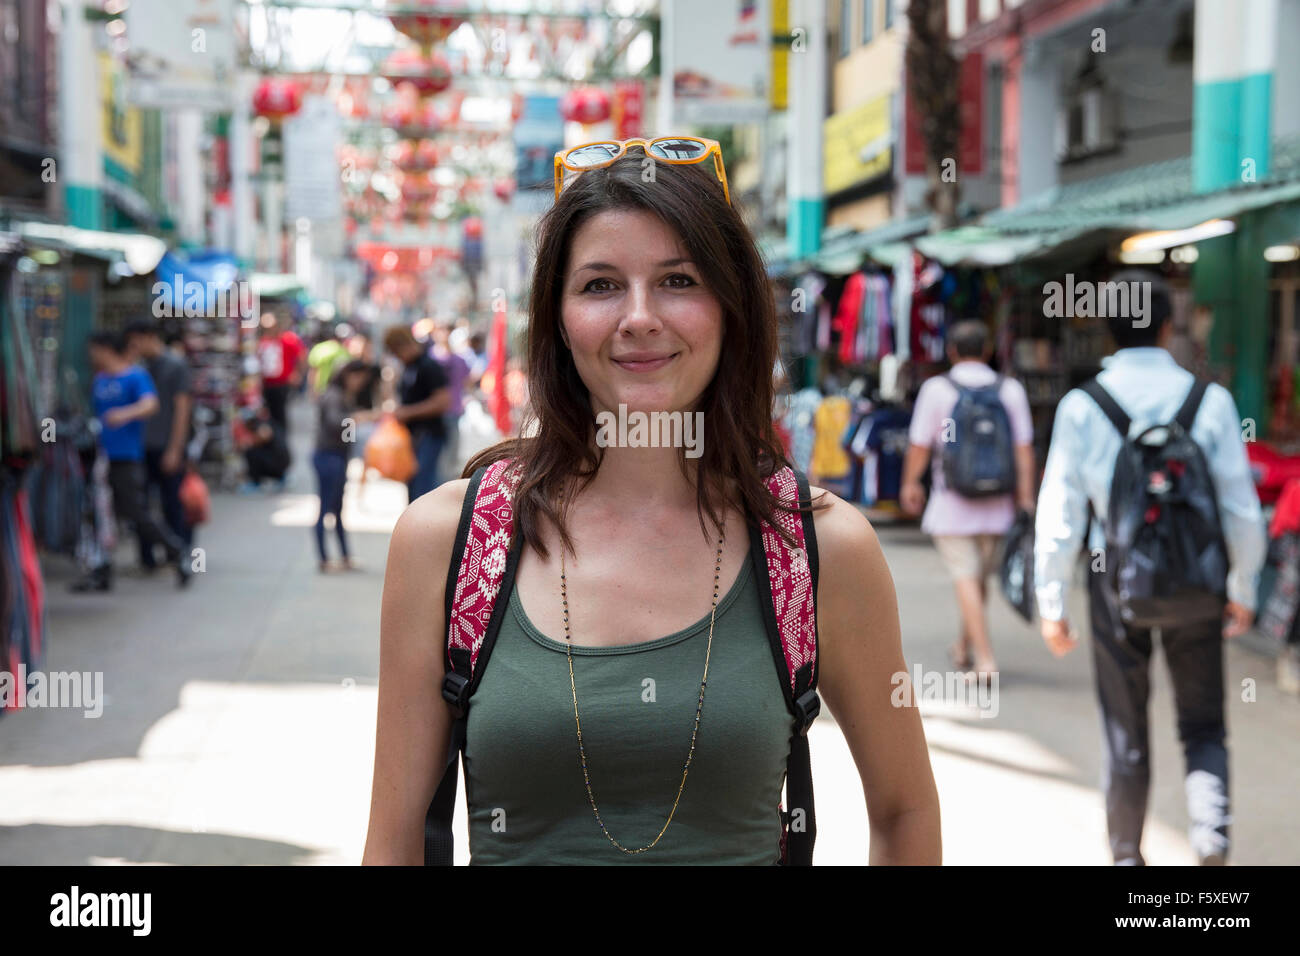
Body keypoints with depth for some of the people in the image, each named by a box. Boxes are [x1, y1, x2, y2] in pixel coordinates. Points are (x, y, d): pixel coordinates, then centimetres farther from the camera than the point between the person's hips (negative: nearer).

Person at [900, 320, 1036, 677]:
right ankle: (965, 647, 34)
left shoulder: (936, 389, -6)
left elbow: (919, 446, -2)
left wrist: (910, 484, 14)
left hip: (951, 504, -3)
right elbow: (1024, 450, -3)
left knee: (965, 579, -2)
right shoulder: (1011, 390, 0)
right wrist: (1025, 497, 2)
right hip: (997, 506, 3)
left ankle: (985, 658, -13)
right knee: (980, 577, 18)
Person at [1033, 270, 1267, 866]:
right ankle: (1211, 829, -9)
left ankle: (1126, 854, 24)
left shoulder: (1080, 407, -6)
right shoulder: (1210, 401, -6)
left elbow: (1058, 513, -5)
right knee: (1203, 725, 13)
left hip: (1117, 580, 0)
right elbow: (1241, 508, -2)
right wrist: (1243, 589, 11)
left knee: (1125, 731, 14)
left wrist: (1051, 602, 2)